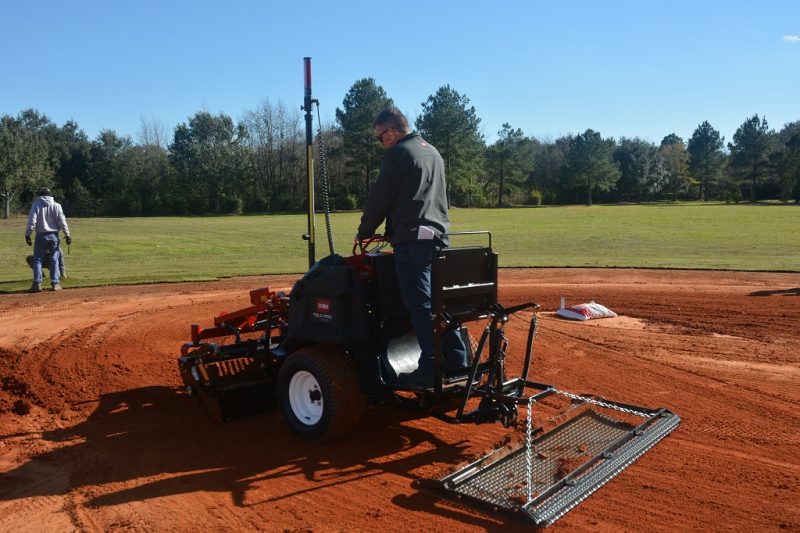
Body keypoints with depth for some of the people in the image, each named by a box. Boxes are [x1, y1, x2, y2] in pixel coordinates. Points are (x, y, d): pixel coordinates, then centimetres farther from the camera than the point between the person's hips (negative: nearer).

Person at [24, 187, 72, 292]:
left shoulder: (36, 204, -3)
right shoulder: (57, 205, 3)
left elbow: (32, 221, -9)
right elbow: (62, 221, -1)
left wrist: (27, 234, -4)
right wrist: (67, 235, 2)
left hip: (41, 236, -2)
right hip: (54, 235, 2)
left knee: (37, 260, 4)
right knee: (54, 260, 7)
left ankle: (37, 284, -2)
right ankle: (55, 283, 5)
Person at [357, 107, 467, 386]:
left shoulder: (398, 154, -5)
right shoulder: (432, 152, 21)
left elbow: (380, 198, -5)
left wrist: (364, 232, 9)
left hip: (412, 239, -8)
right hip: (438, 236, 9)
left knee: (420, 304, -8)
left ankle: (430, 368, -8)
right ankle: (456, 360, 14)